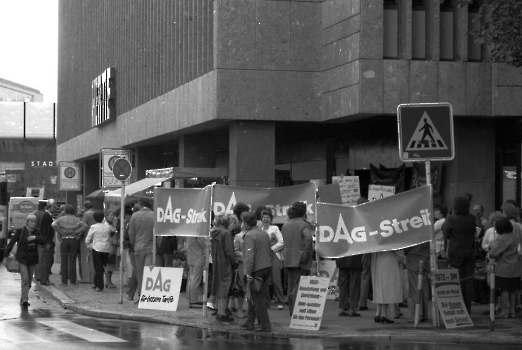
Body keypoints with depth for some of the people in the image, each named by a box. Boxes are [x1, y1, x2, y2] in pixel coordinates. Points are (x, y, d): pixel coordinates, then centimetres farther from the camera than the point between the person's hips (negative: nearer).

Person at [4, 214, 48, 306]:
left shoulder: (36, 232, 5)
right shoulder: (20, 231, -6)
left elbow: (43, 242, -5)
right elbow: (12, 242, -3)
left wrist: (35, 237, -21)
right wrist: (7, 254, -4)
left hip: (33, 259, 4)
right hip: (22, 258, -4)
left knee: (29, 280, 9)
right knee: (25, 279, -15)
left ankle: (23, 299, 21)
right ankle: (24, 299, -16)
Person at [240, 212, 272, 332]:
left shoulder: (250, 235, -14)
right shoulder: (264, 233, 13)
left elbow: (250, 256, -20)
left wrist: (248, 273, -19)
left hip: (257, 269, -9)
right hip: (267, 267, 9)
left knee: (258, 299, -2)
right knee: (253, 298, 17)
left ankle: (265, 325, -1)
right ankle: (249, 323, 21)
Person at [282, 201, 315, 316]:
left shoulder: (285, 225, 12)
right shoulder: (304, 225, -12)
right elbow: (308, 237, -28)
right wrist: (307, 251, -20)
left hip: (288, 259, 7)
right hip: (301, 260, -7)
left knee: (290, 286, 13)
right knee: (299, 286, -6)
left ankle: (292, 310, 18)